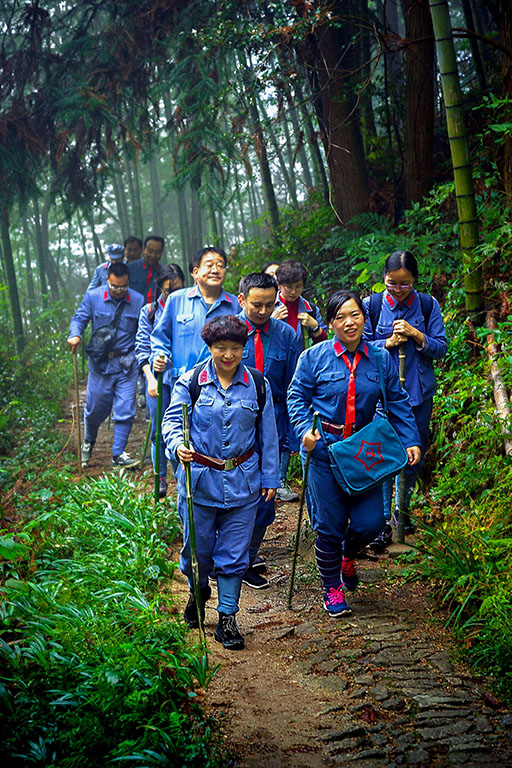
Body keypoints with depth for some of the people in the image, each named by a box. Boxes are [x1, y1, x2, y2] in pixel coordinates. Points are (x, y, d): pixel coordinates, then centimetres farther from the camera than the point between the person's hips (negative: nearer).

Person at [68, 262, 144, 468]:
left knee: (125, 410, -2)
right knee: (95, 409, 8)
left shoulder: (138, 301, -1)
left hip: (127, 364, 0)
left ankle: (118, 454, 9)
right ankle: (88, 442, 38)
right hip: (100, 362, 0)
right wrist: (75, 335, -20)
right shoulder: (93, 297, -3)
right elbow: (79, 318, 2)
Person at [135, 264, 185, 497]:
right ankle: (160, 478, 16)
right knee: (160, 429, 2)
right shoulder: (149, 312, 7)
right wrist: (150, 378, -10)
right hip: (158, 376, 1)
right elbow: (142, 348, 3)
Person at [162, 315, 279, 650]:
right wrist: (178, 444, -25)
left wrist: (270, 477, 9)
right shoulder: (190, 382, -2)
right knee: (198, 547, 9)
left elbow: (268, 434, 9)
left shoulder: (258, 385, 3)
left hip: (243, 481, 1)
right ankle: (199, 591, 40)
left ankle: (227, 618, 15)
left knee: (235, 552, 4)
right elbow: (172, 420, -3)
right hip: (199, 478, -1)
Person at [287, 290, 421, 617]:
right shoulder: (314, 357, -5)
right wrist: (304, 430, -14)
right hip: (324, 450, -2)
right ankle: (333, 588, 22)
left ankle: (348, 555, 35)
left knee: (370, 522, -1)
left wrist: (411, 440, 1)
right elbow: (298, 397, 1)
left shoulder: (381, 358, 3)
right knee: (329, 525, 1)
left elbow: (398, 402, 9)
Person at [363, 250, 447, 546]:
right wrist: (389, 343, -16)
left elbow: (441, 347, -1)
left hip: (419, 392, 2)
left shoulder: (427, 305, -1)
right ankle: (383, 520, 2)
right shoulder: (372, 305, -4)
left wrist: (416, 335, -17)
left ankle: (403, 508, 32)